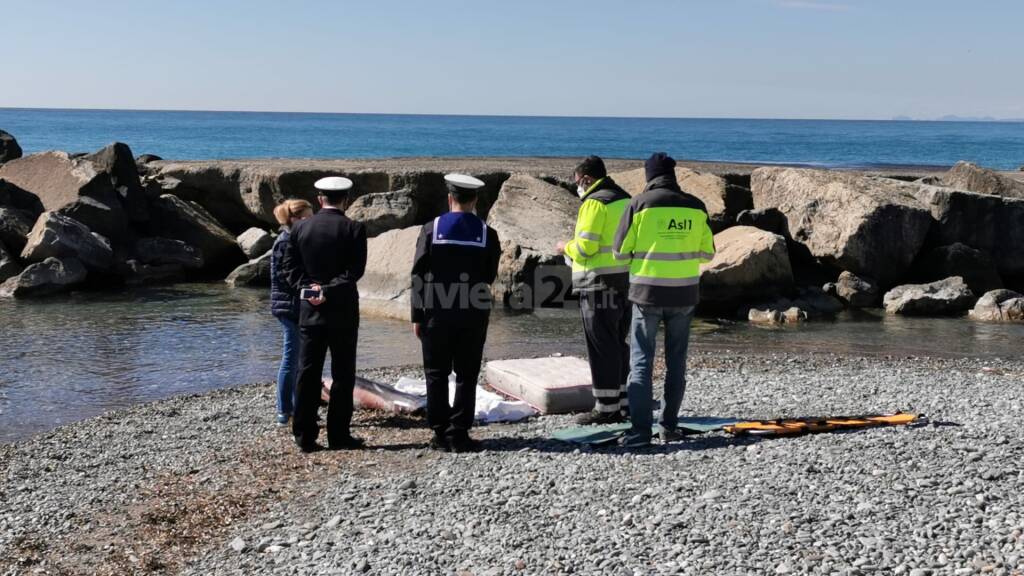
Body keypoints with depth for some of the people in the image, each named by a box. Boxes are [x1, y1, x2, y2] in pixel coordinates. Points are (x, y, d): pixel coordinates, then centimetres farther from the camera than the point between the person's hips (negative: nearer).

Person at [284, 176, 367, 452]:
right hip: (343, 311, -3)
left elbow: (291, 267, 2)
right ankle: (338, 435, 6)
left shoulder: (300, 228, 4)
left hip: (309, 310, 3)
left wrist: (310, 288, -5)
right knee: (342, 375, 5)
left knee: (308, 373, 7)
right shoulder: (354, 229, -6)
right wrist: (329, 291, -14)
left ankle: (304, 436, 8)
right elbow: (355, 270, -13)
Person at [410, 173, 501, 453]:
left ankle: (441, 434, 9)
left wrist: (417, 317, 1)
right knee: (466, 375, 6)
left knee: (436, 375, 8)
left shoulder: (431, 229, -4)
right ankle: (459, 435, 4)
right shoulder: (487, 234, -2)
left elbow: (418, 276, -4)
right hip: (473, 314, 0)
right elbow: (490, 278, 3)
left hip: (437, 313, 0)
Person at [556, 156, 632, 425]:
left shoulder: (594, 203, -12)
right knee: (620, 344, 15)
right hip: (626, 282, 9)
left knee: (602, 347, -4)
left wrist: (565, 247, 1)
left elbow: (585, 247, -19)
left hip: (600, 284, -9)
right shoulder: (625, 200, 15)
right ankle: (623, 403, 20)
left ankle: (606, 408, 0)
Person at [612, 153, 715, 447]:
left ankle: (640, 430, -4)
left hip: (648, 292, -3)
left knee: (641, 362, 2)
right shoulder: (696, 207, 1)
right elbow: (707, 253, 9)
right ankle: (669, 426, 16)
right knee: (676, 362, 13)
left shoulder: (640, 204, -8)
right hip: (684, 293, 3)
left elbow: (620, 252, -5)